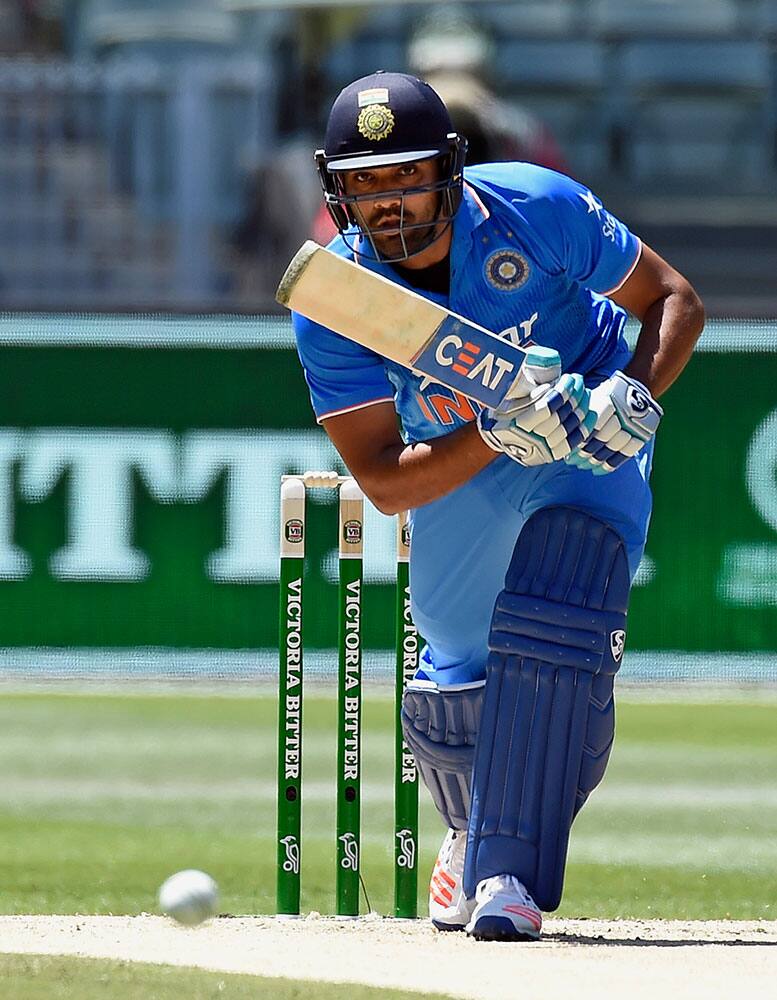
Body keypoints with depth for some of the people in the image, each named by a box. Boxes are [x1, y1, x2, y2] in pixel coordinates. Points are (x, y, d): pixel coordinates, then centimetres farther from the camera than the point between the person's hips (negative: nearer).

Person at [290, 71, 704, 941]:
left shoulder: (539, 210, -26)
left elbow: (672, 299, -11)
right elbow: (383, 484, -24)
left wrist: (633, 395, -30)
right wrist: (497, 437, -40)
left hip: (591, 451, -3)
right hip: (458, 462, 3)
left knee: (549, 633, -26)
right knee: (456, 693, 9)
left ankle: (511, 871, -21)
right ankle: (475, 825, 44)